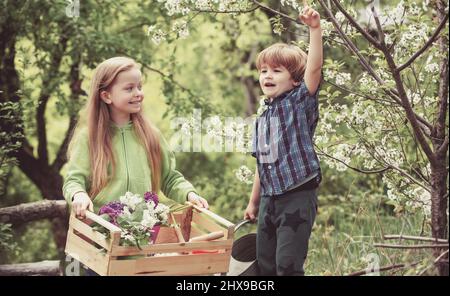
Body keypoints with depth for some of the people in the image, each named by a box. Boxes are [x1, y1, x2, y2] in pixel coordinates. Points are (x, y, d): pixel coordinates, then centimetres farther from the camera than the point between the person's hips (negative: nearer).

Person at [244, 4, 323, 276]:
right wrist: (253, 202, 22)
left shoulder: (300, 103, -5)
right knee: (265, 264, 13)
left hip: (298, 196, -7)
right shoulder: (263, 119, 13)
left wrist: (315, 28, -33)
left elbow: (314, 67, -22)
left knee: (288, 264, -8)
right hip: (270, 199, 7)